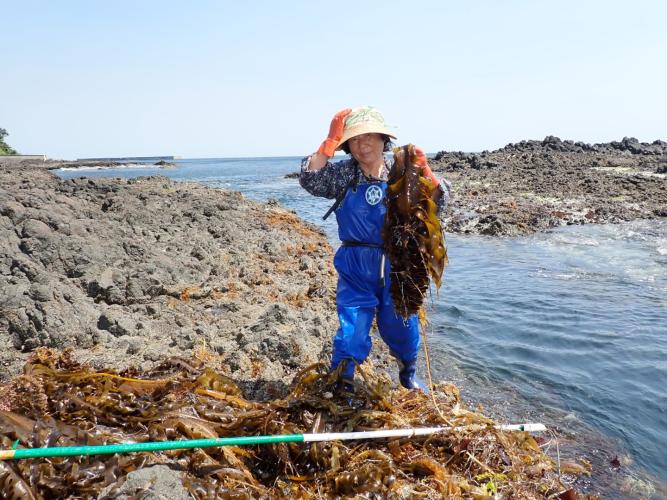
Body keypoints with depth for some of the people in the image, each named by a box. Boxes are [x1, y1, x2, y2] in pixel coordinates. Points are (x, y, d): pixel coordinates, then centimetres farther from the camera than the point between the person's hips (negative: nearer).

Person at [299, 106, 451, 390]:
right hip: (355, 268, -1)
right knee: (352, 329, -5)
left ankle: (408, 375, 43)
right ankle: (340, 386, 15)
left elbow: (438, 204, -7)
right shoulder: (343, 174, -4)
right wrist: (331, 142, -26)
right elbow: (310, 180, -20)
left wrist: (425, 173, -24)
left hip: (397, 267, 2)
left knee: (402, 327, 15)